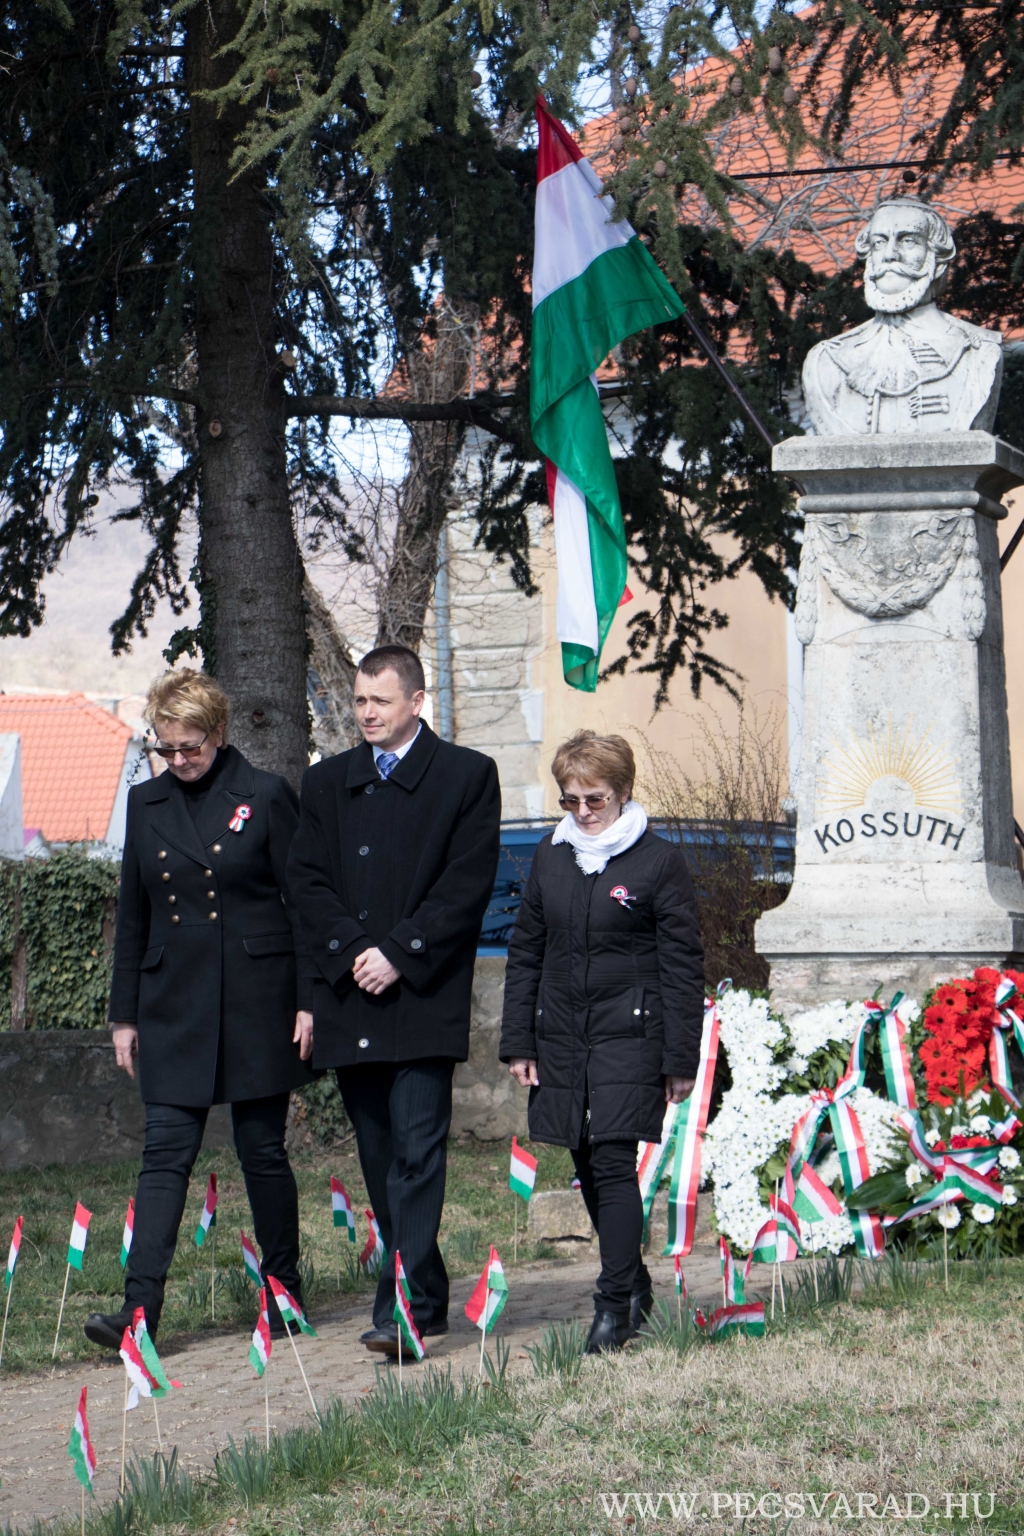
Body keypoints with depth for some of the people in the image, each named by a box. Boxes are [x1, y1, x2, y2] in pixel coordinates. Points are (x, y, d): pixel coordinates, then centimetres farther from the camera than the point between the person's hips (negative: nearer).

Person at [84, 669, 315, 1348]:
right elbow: (133, 915, 14)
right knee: (165, 1153, -5)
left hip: (255, 1002, -3)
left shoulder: (266, 797, -2)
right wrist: (125, 1013, 11)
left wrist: (308, 1002, -7)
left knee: (263, 1150, 4)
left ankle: (285, 1293, 19)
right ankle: (140, 1309, -11)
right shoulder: (147, 803, 9)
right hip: (175, 1005, 3)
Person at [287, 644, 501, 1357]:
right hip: (351, 996, 5)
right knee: (379, 1156, 8)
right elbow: (308, 880, 8)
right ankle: (426, 1295, 17)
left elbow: (468, 883, -5)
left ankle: (405, 1304, -15)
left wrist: (398, 955, -12)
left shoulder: (467, 776, 3)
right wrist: (353, 951, -8)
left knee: (417, 1150, -12)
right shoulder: (326, 782, 16)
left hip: (424, 997, -5)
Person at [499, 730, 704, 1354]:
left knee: (613, 1161, -13)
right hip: (561, 1034, 5)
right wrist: (518, 1042, 9)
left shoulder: (659, 862, -4)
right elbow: (526, 952, 15)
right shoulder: (551, 857, 10)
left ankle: (615, 1304, -10)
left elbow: (683, 966, -3)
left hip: (629, 1033, -5)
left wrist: (681, 1060, -6)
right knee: (587, 1167, 8)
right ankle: (634, 1282, 23)